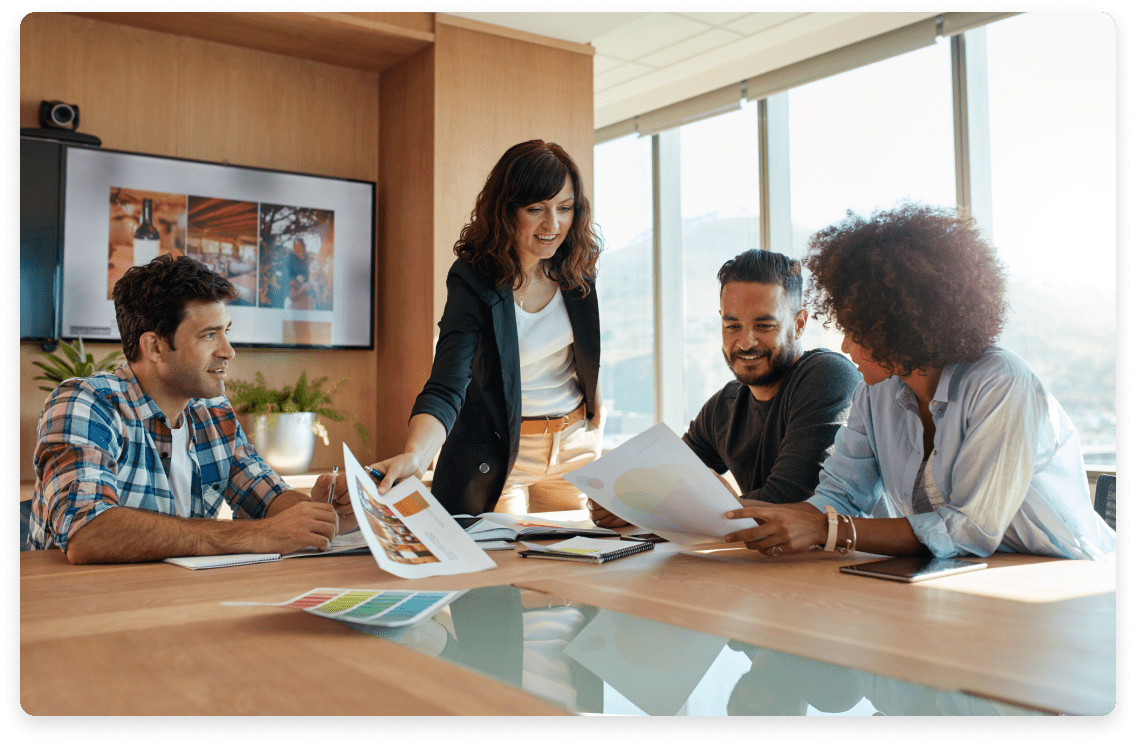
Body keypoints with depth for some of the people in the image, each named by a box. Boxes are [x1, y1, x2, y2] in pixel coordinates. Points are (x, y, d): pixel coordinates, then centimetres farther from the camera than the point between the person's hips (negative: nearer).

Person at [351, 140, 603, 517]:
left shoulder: (578, 267, -6)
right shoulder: (473, 281, -21)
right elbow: (446, 388, -31)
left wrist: (596, 397, 7)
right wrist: (414, 456, -48)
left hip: (575, 444, 5)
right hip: (497, 454, -4)